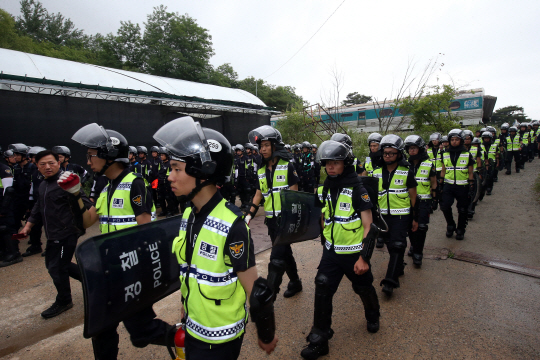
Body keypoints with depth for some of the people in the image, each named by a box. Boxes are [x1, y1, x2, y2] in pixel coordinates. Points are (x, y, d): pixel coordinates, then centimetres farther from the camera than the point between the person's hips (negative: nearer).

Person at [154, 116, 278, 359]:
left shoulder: (231, 225, -27)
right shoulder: (188, 215, -5)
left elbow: (255, 290, -19)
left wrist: (266, 336, -8)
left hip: (220, 338, -6)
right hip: (193, 328, 7)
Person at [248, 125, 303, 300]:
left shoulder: (287, 167, -8)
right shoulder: (261, 171, 8)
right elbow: (259, 194, 12)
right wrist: (250, 215, 4)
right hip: (271, 219, 6)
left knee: (277, 259, -8)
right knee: (285, 252, 19)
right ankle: (295, 282, 38)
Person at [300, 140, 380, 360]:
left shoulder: (357, 190, -14)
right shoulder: (323, 190, 1)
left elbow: (368, 226, -14)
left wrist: (364, 257, -17)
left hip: (354, 253, -3)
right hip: (331, 252, 4)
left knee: (364, 288, 18)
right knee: (322, 292, -1)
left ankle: (372, 316, 50)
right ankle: (319, 339, 13)